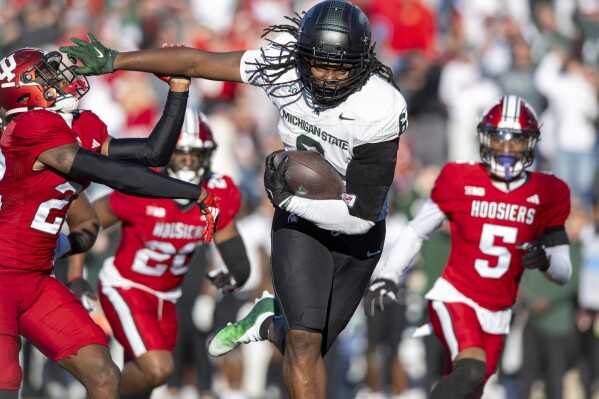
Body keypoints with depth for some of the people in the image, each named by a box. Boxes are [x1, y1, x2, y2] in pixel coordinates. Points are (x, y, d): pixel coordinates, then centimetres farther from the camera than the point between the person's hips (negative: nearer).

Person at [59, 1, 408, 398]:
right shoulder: (284, 66, -21)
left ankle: (270, 323, 44)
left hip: (355, 234, -1)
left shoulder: (380, 109, -31)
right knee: (305, 343, -15)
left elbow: (361, 213, -27)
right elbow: (197, 62, -9)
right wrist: (114, 60, -6)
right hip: (300, 222, 1)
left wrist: (290, 200, -31)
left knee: (309, 346, 11)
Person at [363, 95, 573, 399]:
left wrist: (546, 261, -19)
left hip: (496, 316, 4)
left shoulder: (546, 196, 1)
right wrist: (386, 277, -2)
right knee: (471, 370, -32)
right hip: (454, 298, -4)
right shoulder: (460, 182, -4)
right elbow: (416, 231, 7)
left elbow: (564, 272, 4)